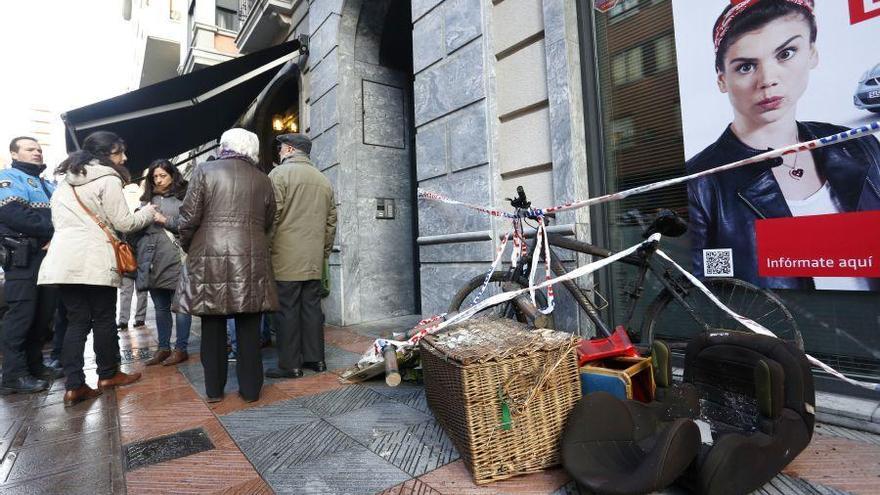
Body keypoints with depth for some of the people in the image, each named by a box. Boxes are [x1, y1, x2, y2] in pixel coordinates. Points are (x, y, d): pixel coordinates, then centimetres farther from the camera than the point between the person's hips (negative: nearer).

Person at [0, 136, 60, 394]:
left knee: (44, 313, 9)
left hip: (50, 256, 7)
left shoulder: (49, 186, 23)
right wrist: (51, 230, -13)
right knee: (21, 314, -8)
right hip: (23, 257, -7)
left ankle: (34, 365, 19)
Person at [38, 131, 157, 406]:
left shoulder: (65, 181, 19)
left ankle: (74, 386, 4)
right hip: (94, 259, -7)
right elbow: (123, 223, -5)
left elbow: (57, 219, 22)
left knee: (76, 321, 7)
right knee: (104, 318, 6)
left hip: (63, 258, 7)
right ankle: (107, 375, 17)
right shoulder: (108, 179, -5)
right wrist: (149, 212, 10)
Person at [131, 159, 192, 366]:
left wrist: (165, 220, -11)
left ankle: (181, 348, 8)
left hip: (175, 260, -6)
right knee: (160, 307, 13)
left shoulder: (182, 197, 1)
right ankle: (163, 348, 22)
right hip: (152, 261, 6)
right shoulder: (147, 199, 18)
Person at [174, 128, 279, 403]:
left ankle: (214, 389, 18)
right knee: (248, 327, 7)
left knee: (213, 326, 9)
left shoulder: (205, 170, 1)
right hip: (252, 259, 2)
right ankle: (250, 388, 14)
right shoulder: (263, 179, 8)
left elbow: (189, 218, -3)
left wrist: (188, 247, 13)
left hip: (210, 259, -1)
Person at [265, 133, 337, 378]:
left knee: (287, 310, 0)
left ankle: (290, 365, 7)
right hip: (314, 260, 6)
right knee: (312, 307, 11)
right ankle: (315, 358, 18)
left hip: (286, 258, -6)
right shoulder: (323, 179, 15)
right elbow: (331, 221, 15)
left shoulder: (280, 173, -4)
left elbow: (271, 217, -11)